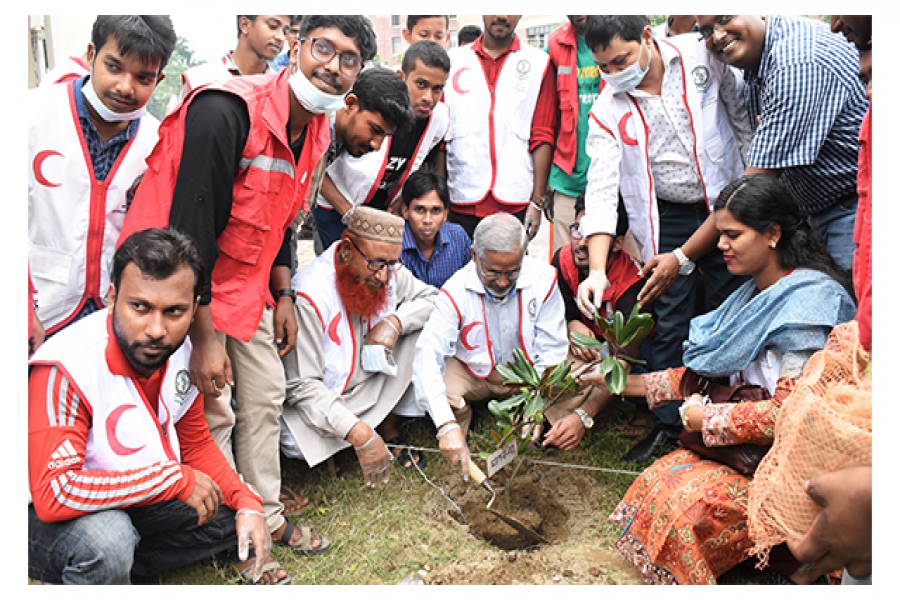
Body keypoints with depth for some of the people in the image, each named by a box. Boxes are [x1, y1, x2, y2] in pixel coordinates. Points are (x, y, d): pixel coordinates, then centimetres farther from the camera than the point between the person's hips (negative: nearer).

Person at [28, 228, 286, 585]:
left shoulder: (181, 351, -9)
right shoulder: (62, 370, -31)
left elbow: (195, 444, 4)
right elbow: (53, 493, -35)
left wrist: (247, 503, -10)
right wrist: (177, 478, -31)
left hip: (135, 501, 7)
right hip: (46, 516, -7)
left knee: (235, 514, 3)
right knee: (105, 543, -37)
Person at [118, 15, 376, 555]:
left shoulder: (317, 130, 1)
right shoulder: (225, 111, -26)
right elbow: (190, 227, -28)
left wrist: (283, 297, 13)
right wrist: (205, 338, -26)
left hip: (244, 278, 8)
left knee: (266, 395, 13)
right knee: (212, 411, -4)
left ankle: (266, 515, 30)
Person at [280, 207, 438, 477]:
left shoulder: (387, 270, -12)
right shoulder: (309, 295, -30)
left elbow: (430, 298, 0)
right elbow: (302, 385, -28)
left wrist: (395, 322, -23)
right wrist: (359, 434, -38)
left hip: (370, 387, 6)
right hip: (322, 401, -6)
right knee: (297, 444, -36)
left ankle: (388, 426, -1)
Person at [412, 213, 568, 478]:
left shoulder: (543, 279, -19)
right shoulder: (455, 292, -25)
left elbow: (552, 350, -13)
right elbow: (427, 356, -33)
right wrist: (446, 426, -45)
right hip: (473, 371, -2)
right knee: (443, 393, -33)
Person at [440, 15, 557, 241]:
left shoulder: (539, 63, 7)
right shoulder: (453, 60, 11)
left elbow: (542, 138, 2)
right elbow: (441, 136, 9)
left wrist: (537, 201, -5)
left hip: (515, 203, -1)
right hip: (462, 203, 1)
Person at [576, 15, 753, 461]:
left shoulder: (702, 56, -9)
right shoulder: (606, 111, -7)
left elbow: (743, 115, 3)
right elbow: (602, 190, -14)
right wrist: (597, 269, -25)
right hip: (667, 219, 1)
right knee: (669, 323, 2)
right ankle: (668, 426, 16)